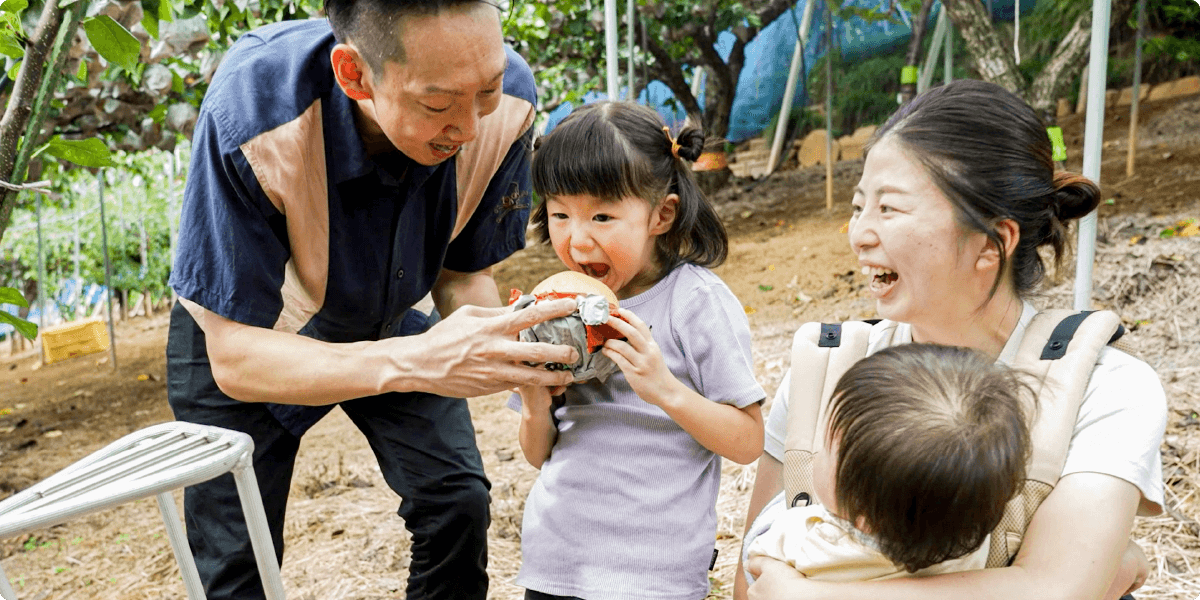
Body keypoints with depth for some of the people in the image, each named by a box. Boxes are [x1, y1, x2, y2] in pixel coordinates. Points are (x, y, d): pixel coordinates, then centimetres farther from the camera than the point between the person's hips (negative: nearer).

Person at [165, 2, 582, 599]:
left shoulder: (505, 98, -28)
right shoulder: (250, 118, -40)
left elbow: (463, 273, -13)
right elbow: (235, 357, -35)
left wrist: (503, 342, -36)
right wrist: (412, 362, -51)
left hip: (386, 316, 3)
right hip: (245, 329, -3)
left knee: (458, 505, -3)